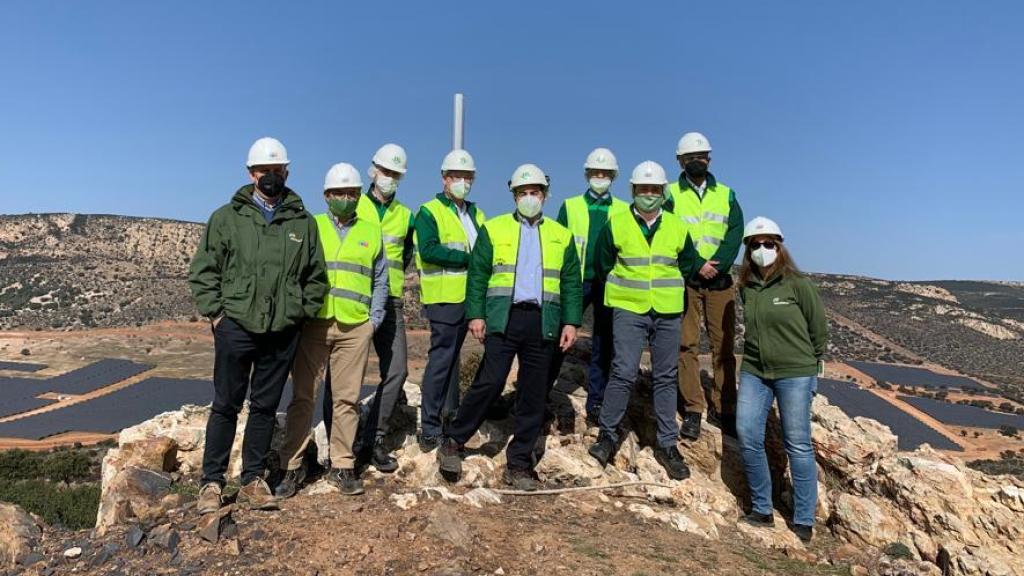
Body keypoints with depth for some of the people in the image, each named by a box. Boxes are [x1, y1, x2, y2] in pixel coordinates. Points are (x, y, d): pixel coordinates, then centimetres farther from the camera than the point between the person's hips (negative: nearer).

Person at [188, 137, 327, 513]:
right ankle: (212, 482, 21)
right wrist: (215, 313, -4)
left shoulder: (303, 222, 7)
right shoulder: (227, 217, 3)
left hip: (283, 333, 2)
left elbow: (316, 277, 11)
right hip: (235, 327, -1)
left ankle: (253, 480, 24)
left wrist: (302, 313, 4)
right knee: (226, 406, 7)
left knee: (265, 407, 11)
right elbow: (203, 270, 3)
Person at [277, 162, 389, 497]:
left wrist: (375, 318, 5)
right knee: (303, 396, 3)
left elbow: (380, 281, 14)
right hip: (313, 325, -1)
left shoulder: (371, 231, 13)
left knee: (347, 398, 6)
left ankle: (342, 467, 16)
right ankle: (292, 467, 14)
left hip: (355, 328, 1)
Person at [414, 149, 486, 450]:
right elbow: (429, 250, -18)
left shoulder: (476, 214, 17)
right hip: (443, 298, -7)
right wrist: (468, 258, -17)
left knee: (452, 354, 18)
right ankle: (429, 429, 4)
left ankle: (449, 409, 33)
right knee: (441, 358, -5)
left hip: (468, 297, 7)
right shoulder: (429, 211, -5)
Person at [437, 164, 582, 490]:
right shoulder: (493, 229, 9)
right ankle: (452, 442, 11)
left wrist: (571, 322, 3)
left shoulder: (561, 235, 14)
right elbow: (477, 275, 3)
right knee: (489, 383, -9)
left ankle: (519, 463, 17)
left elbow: (572, 283, 12)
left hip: (543, 323, 3)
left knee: (534, 395, 5)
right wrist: (475, 315, -6)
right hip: (503, 319, -2)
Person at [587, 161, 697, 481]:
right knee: (624, 373, -12)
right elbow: (602, 265, 9)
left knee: (666, 377, 8)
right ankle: (607, 433, 7)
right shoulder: (616, 224, 0)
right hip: (628, 310, -3)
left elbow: (688, 266, 18)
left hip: (668, 313, 3)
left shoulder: (677, 228, 8)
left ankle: (667, 444, 19)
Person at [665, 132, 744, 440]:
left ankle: (724, 408, 11)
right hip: (684, 280, -2)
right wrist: (697, 265, -13)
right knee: (687, 345, -1)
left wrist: (717, 265, -13)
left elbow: (735, 235, 2)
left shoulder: (726, 195, 14)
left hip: (720, 280, 2)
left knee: (724, 345, 2)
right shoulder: (671, 194, 5)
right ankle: (693, 410, 6)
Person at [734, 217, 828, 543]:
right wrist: (760, 355, 15)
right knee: (747, 437, -4)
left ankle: (804, 522, 16)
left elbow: (820, 327, 2)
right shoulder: (746, 287, 5)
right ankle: (761, 510, 13)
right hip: (754, 372, 4)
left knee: (798, 445, 3)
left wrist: (809, 362, 9)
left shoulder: (797, 284, -7)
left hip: (795, 374, -4)